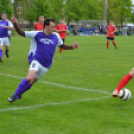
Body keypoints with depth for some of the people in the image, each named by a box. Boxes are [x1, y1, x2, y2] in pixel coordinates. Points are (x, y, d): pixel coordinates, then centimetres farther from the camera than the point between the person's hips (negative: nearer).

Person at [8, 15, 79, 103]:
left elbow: (62, 46, 16)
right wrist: (15, 23, -18)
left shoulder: (56, 36, 0)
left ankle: (18, 93, 33)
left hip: (46, 65, 4)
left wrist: (72, 47, 0)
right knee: (30, 78, -26)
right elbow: (21, 33, -4)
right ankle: (15, 96, -10)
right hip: (37, 61, -4)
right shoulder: (37, 34, -8)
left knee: (31, 82, 9)